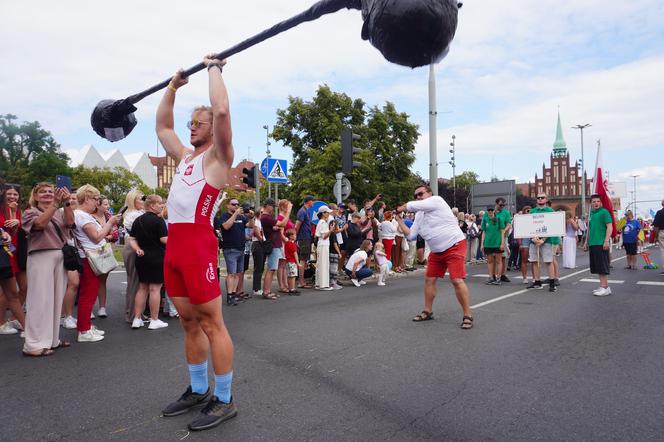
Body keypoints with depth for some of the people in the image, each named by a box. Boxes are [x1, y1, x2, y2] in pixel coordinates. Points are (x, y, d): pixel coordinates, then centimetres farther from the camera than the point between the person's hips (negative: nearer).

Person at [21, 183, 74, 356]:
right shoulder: (31, 212, 4)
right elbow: (41, 223, -17)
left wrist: (66, 202, -15)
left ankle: (51, 339, 16)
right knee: (41, 300, -7)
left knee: (56, 299, 7)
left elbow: (69, 222, -4)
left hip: (60, 257, 5)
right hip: (41, 257, -5)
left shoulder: (60, 212, 16)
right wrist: (55, 203, -23)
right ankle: (34, 344, -3)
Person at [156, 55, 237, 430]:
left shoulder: (219, 155, 1)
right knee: (190, 323, 14)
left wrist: (214, 69, 0)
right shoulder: (185, 156, 23)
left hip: (198, 243, -8)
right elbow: (162, 125, 34)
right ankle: (198, 390, 28)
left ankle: (225, 400, 8)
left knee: (212, 323, -3)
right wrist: (173, 86, 33)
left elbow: (222, 111, -13)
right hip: (174, 245, 8)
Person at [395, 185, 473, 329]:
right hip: (437, 251, 8)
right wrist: (399, 219, 5)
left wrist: (400, 208, -1)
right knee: (429, 280, 10)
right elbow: (410, 233, 10)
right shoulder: (419, 215, 10)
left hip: (455, 246, -8)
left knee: (457, 280, -15)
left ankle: (467, 316, -4)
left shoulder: (436, 200, -13)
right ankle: (428, 311, 24)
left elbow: (412, 206, -20)